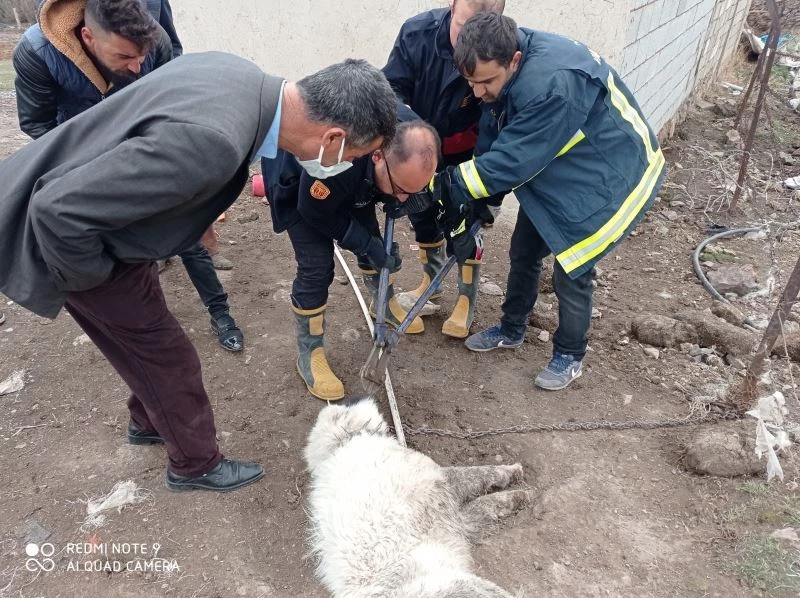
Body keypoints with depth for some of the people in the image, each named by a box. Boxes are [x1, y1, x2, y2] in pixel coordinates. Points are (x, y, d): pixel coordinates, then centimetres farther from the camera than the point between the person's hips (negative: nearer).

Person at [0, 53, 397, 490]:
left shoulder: (246, 77, -10)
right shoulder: (212, 142, -39)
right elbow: (60, 210, -34)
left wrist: (196, 208, 8)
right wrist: (94, 281, -16)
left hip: (84, 206, 8)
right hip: (66, 236, -8)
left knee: (145, 334, 25)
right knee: (167, 357, 7)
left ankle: (149, 421, 50)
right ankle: (195, 463, 31)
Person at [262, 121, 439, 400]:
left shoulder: (410, 149, -28)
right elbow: (316, 212, -26)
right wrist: (367, 245, -23)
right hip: (297, 182, -6)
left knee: (372, 239, 12)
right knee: (316, 266, -11)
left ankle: (385, 304, 41)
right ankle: (309, 355, 6)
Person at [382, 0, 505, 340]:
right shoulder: (417, 32, -24)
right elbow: (391, 88, -17)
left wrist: (490, 197, -24)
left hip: (467, 155, -3)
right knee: (421, 215, 14)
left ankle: (467, 299, 18)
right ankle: (431, 280, 37)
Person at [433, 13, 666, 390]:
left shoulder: (552, 83, -38)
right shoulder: (502, 71, -12)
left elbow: (510, 161, -35)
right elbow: (491, 148, -8)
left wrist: (444, 184, -31)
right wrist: (466, 208, -12)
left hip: (607, 177, -8)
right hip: (553, 170, 8)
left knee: (571, 270, -3)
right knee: (523, 253, 14)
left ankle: (569, 355, 21)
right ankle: (511, 330, 35)